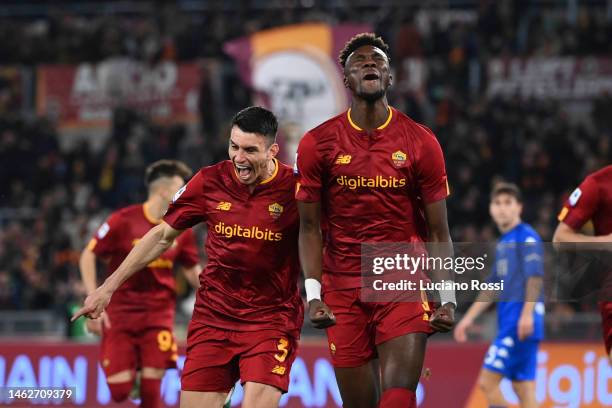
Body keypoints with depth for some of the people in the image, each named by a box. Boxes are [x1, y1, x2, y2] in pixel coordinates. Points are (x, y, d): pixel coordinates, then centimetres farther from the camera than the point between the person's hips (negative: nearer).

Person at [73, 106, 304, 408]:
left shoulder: (294, 188, -11)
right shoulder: (210, 181, -2)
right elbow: (163, 235, 11)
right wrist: (109, 287, 11)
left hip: (272, 319, -3)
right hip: (213, 315, 3)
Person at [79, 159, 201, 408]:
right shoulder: (124, 221, -10)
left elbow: (192, 271, 16)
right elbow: (88, 256, -5)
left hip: (158, 313, 3)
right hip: (120, 311, -2)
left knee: (151, 388, -8)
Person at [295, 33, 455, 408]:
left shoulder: (421, 143, 1)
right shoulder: (317, 144, 1)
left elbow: (438, 232, 4)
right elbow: (310, 228, 4)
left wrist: (448, 298, -4)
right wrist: (313, 294, -7)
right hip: (343, 290, 1)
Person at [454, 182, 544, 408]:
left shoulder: (527, 237, -6)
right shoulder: (503, 243, 21)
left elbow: (535, 276, -17)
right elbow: (493, 287, 28)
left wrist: (527, 314, -28)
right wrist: (469, 318, 27)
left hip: (521, 325, -9)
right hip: (509, 323, 9)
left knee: (487, 381, -11)